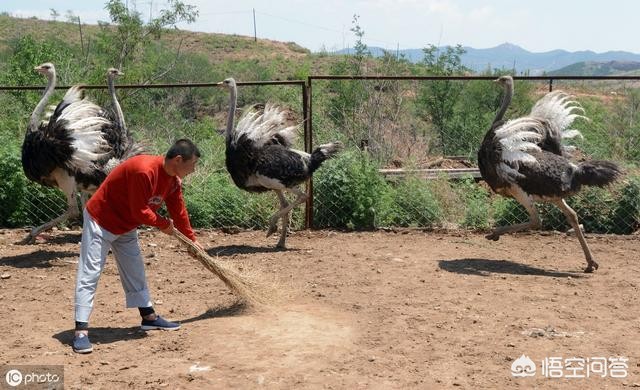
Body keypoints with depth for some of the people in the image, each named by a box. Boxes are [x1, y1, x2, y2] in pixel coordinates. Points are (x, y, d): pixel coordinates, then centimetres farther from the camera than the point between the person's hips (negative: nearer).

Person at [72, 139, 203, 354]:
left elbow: (178, 210, 9)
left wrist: (192, 239, 13)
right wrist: (163, 224, -14)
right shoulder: (144, 171, -33)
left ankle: (149, 317, 30)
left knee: (135, 272, 17)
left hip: (126, 227, 9)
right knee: (89, 275, -9)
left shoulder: (174, 180, -4)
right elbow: (140, 211, -30)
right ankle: (81, 331, -12)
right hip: (100, 221, -9)